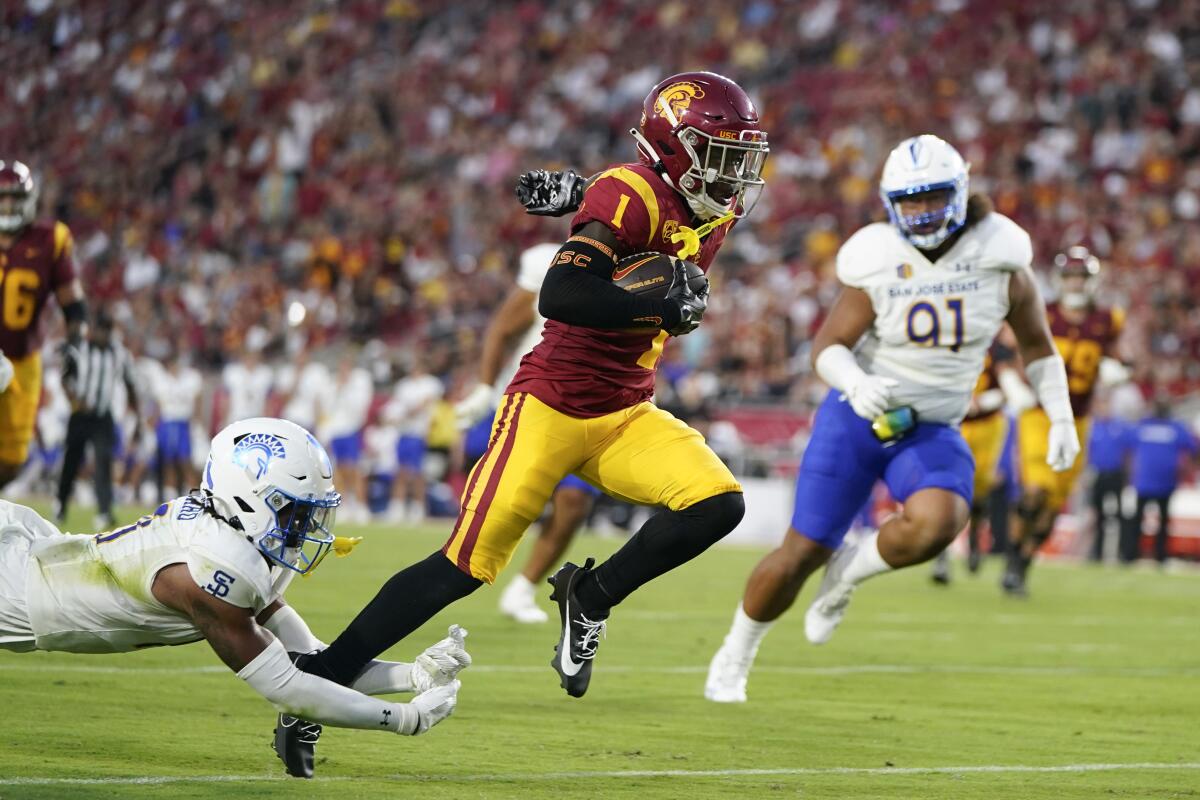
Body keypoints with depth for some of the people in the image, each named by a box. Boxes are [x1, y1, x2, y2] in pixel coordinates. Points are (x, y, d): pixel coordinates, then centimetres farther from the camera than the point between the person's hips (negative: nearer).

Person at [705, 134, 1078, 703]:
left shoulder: (998, 260, -8)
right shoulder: (878, 266, -12)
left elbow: (1036, 343, 7)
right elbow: (826, 348, -8)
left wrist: (1061, 419, -2)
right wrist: (856, 384, -30)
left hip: (932, 432, 1)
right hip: (857, 419, -1)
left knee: (937, 524, -30)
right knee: (802, 552, -2)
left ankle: (846, 573, 2)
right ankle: (735, 656, 24)